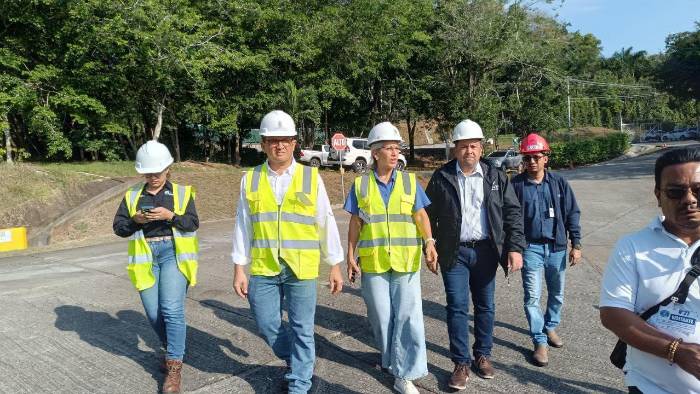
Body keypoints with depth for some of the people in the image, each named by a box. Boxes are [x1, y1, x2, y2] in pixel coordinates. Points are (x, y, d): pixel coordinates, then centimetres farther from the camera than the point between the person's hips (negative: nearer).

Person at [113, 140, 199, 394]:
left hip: (173, 252, -3)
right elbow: (119, 228, 7)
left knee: (171, 309, -15)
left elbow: (193, 224, -4)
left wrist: (170, 215, -20)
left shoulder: (182, 193, 5)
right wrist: (135, 220, -13)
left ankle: (174, 368, -7)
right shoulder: (132, 196, 13)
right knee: (154, 313, 4)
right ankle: (173, 350, 31)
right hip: (145, 256, 3)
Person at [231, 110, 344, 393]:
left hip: (301, 268, -2)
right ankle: (296, 361, 40)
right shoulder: (250, 180, 3)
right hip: (263, 268, 2)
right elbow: (243, 226, 6)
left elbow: (326, 223, 2)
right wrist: (239, 268, 3)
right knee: (267, 326, 11)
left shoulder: (311, 177, -1)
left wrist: (335, 266, 3)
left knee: (302, 329, 6)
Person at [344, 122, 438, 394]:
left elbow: (421, 215, -1)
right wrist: (350, 257, 4)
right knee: (381, 317, 12)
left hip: (406, 261, 0)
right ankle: (390, 358, 36)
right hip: (373, 262, 0)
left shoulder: (410, 181, 4)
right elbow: (355, 223, 6)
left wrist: (429, 242, -17)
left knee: (408, 316, -2)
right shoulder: (361, 184, 3)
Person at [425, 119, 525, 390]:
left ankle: (483, 356, 29)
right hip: (454, 253, -1)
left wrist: (515, 248, -7)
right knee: (457, 307, 0)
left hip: (486, 251, 2)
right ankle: (461, 363, 12)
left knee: (485, 306, 11)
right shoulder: (441, 178, -2)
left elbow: (513, 212, 2)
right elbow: (429, 215, 2)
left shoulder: (496, 177, 2)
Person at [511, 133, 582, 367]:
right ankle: (540, 342, 7)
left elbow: (572, 214, 4)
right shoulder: (516, 185, -6)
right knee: (532, 296, -4)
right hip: (531, 247, -2)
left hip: (557, 247, 3)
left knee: (557, 294, 16)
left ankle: (550, 327, 38)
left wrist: (576, 245, 1)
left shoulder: (558, 183, 0)